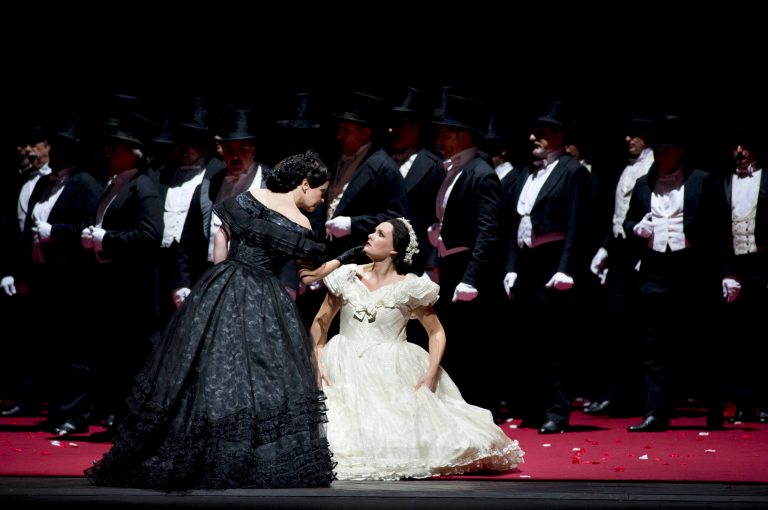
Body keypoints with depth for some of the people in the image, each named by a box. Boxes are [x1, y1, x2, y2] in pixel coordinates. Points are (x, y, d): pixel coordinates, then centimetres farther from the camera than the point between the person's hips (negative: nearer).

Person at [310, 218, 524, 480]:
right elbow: (321, 322, 9)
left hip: (394, 374, -2)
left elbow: (436, 333, 6)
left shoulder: (409, 287, 0)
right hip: (347, 370, 2)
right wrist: (317, 360, -6)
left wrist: (430, 375, -8)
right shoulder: (348, 276, 5)